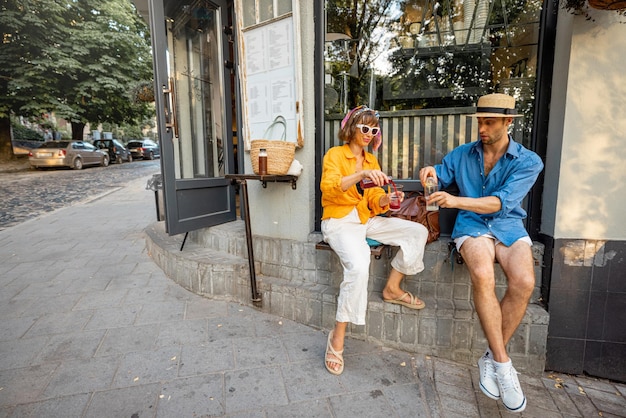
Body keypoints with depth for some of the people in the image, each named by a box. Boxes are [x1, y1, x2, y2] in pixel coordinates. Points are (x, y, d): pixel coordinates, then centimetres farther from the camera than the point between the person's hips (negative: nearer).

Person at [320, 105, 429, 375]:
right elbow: (328, 187, -22)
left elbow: (374, 201, 10)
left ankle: (392, 288, 8)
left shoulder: (371, 160, 17)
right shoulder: (335, 154, -2)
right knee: (358, 266, -33)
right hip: (339, 220, -6)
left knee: (418, 232, -6)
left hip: (366, 220, 7)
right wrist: (360, 175, -36)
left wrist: (385, 200, -13)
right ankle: (338, 337, -17)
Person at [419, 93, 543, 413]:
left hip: (509, 225, 0)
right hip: (472, 225, 0)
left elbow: (503, 201, -15)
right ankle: (502, 363, -17)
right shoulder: (461, 154, 9)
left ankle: (491, 358, -9)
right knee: (482, 276, -33)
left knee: (523, 282, -30)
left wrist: (456, 201, -29)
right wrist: (430, 174, -12)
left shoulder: (528, 161, -1)